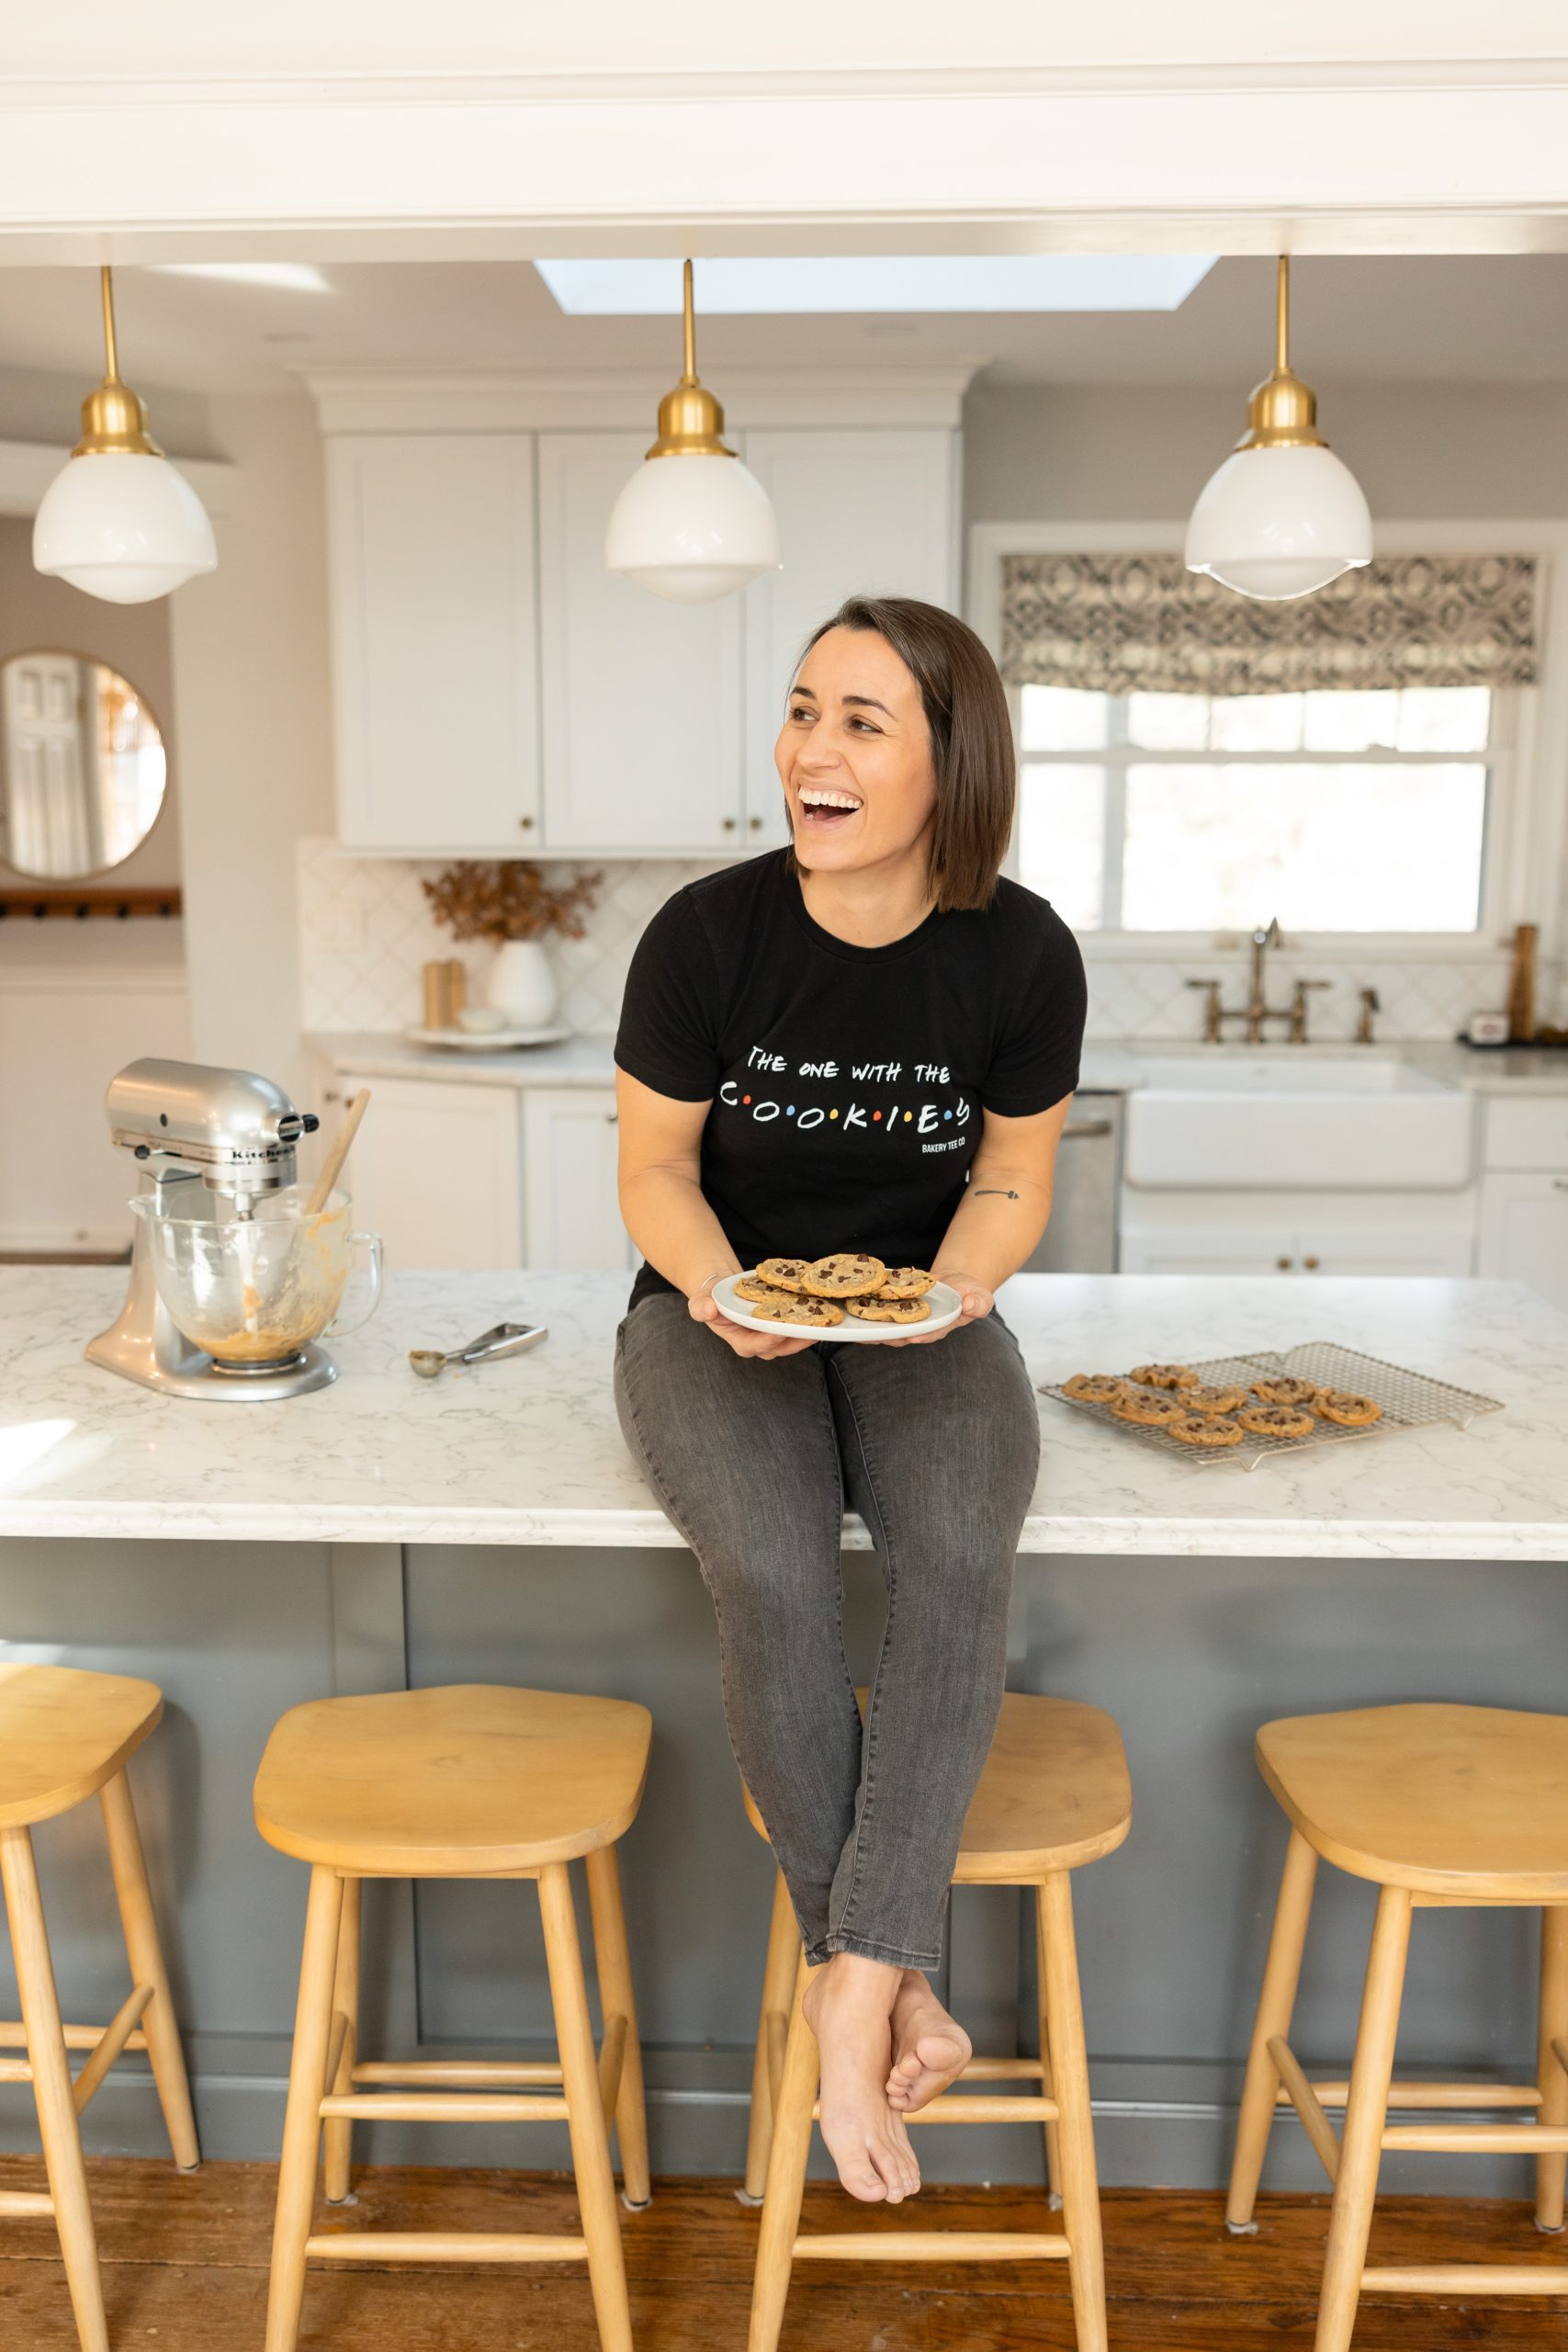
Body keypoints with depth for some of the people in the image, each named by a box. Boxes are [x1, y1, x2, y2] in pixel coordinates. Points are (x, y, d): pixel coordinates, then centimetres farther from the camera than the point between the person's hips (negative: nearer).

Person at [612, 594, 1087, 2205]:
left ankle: (855, 1983, -17)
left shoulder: (1020, 954, -8)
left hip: (918, 1313, 1)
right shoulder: (708, 933, -12)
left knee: (960, 1555, -29)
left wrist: (953, 1285, -16)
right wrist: (718, 1289, -21)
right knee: (773, 1569, -29)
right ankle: (890, 1979, -9)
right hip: (719, 1309, -1)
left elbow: (1010, 1181, 4)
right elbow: (655, 1171, -2)